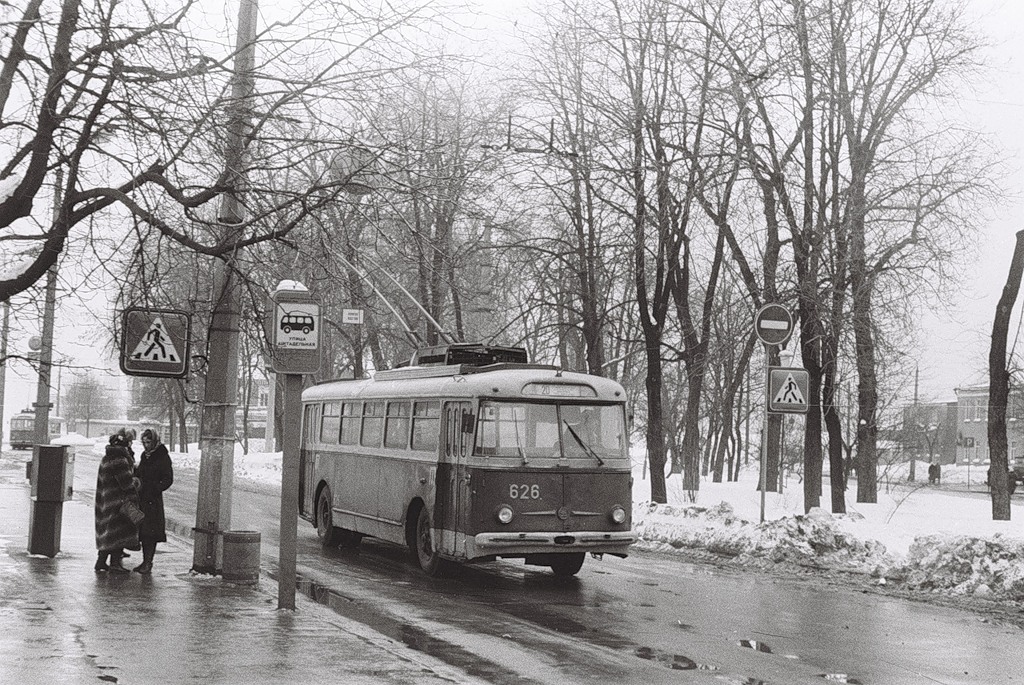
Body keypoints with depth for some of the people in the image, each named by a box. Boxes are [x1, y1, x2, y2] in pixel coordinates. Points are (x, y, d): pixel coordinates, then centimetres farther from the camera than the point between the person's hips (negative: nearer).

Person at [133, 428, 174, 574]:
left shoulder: (162, 457, -7)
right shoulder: (144, 455, 15)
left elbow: (168, 479, -10)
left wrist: (154, 489, -18)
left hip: (153, 499, -7)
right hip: (141, 498, 7)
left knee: (150, 531, -8)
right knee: (143, 530, 9)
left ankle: (148, 564, -5)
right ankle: (145, 561, 16)